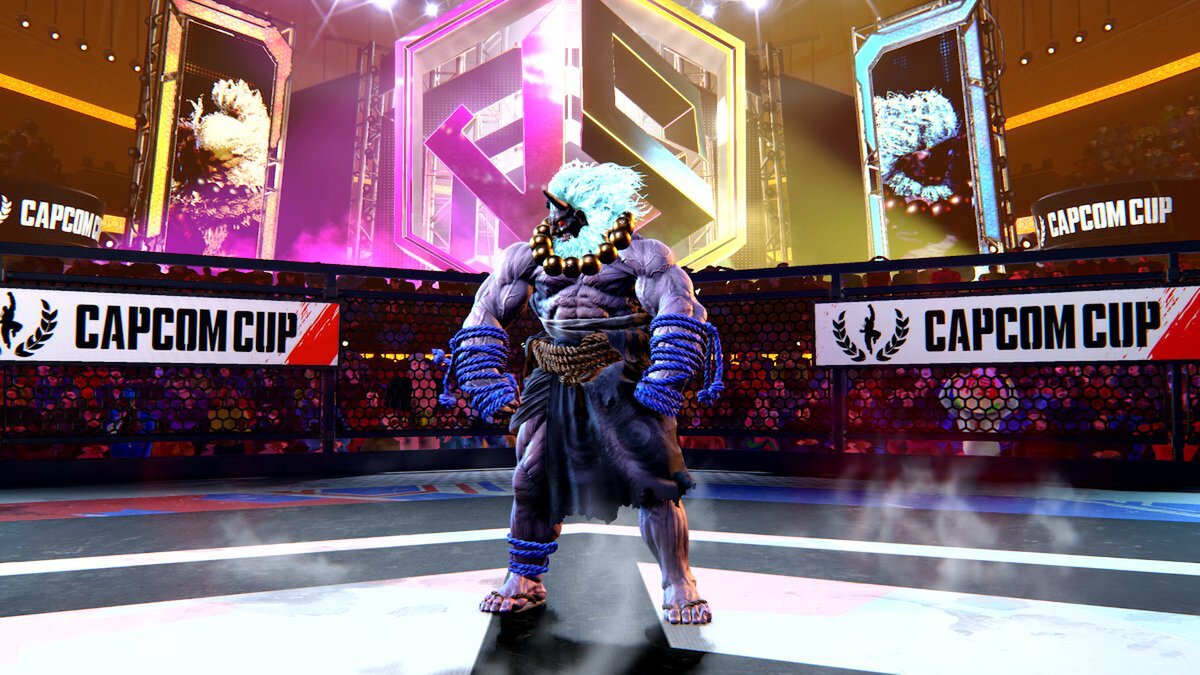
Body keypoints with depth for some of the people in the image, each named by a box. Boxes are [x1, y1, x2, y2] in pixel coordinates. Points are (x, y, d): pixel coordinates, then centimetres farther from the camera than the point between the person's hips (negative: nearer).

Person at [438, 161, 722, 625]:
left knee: (654, 483, -6)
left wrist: (656, 390, -17)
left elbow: (682, 313, -10)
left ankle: (678, 587, 10)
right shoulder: (529, 256, 10)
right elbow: (484, 317, 13)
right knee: (531, 482, 7)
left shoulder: (638, 254, -2)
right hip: (553, 383, 4)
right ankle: (522, 582, 26)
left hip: (621, 382, -3)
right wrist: (491, 389, 5)